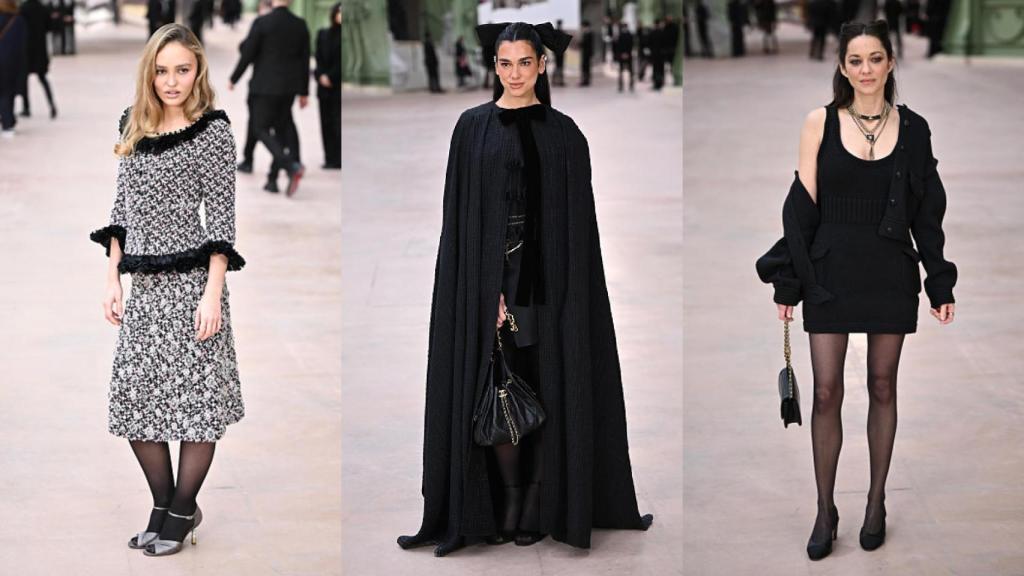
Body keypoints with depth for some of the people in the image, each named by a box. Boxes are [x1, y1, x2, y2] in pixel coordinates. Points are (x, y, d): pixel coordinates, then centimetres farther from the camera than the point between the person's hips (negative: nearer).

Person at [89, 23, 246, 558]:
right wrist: (112, 279, 8)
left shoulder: (213, 128, -5)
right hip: (142, 284, 6)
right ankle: (162, 506, 21)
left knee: (194, 396, 0)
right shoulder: (132, 127, 10)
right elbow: (122, 208, 14)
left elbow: (220, 216, -8)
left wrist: (213, 295, -14)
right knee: (134, 397, 6)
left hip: (190, 281, -5)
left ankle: (183, 510, 14)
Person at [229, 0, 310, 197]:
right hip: (290, 86, 5)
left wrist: (233, 79, 6)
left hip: (266, 85, -5)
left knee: (262, 130, 4)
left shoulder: (261, 23, -13)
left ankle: (292, 167, -16)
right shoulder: (300, 24, 1)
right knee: (282, 124, 21)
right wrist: (304, 92, 11)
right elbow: (305, 61, 4)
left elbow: (247, 55, -10)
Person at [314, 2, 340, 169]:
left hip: (339, 88, -5)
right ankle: (331, 159, 6)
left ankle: (337, 160, -8)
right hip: (325, 86, 5)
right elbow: (319, 59, 10)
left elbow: (341, 62, -6)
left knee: (338, 123, -9)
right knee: (327, 124, 3)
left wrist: (330, 76, -10)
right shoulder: (323, 34, 12)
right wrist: (321, 76, -6)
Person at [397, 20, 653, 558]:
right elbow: (458, 213, 2)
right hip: (487, 277, 0)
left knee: (543, 388, 0)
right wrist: (481, 289, -8)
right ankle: (508, 500, 7)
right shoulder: (473, 127, 5)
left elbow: (577, 220, 5)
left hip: (546, 280, 0)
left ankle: (536, 508, 8)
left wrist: (569, 287, -5)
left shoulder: (562, 133, 6)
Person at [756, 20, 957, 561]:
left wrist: (940, 283, 4)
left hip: (889, 272, 1)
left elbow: (926, 210, 6)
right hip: (830, 269, -1)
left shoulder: (912, 128, 3)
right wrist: (788, 282, -3)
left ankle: (876, 503, 21)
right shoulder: (820, 122, -1)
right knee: (826, 391, -2)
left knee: (882, 387, 9)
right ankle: (825, 510, 9)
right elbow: (802, 205, -1)